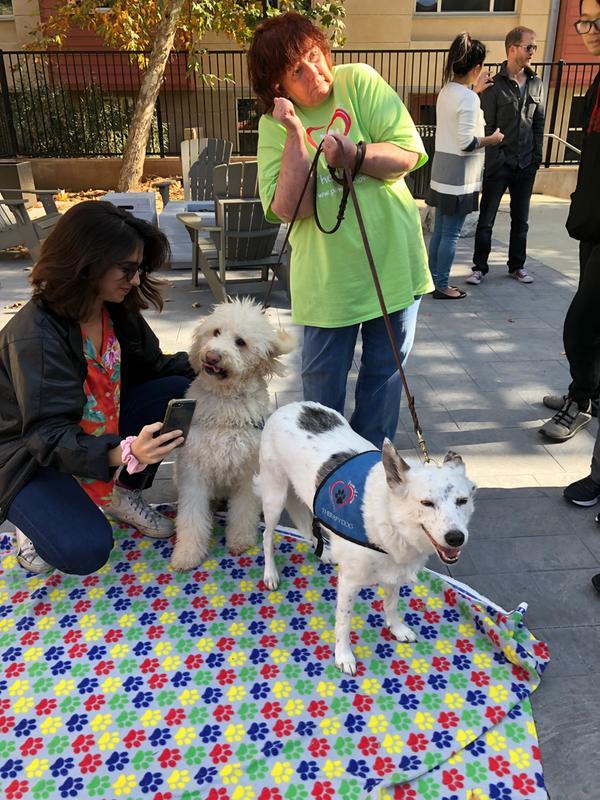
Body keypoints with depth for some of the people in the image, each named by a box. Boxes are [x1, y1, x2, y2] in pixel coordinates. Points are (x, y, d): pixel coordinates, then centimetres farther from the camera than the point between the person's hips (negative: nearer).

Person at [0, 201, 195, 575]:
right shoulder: (35, 335, -30)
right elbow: (49, 435, -33)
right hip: (31, 458, -7)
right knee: (85, 550, -28)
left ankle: (121, 492, 3)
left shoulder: (117, 311, -8)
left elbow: (151, 367, 6)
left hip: (98, 430, 7)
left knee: (179, 393, -12)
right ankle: (37, 517, 8)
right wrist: (125, 452, -51)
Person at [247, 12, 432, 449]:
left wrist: (353, 154, -25)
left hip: (392, 260, 1)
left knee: (386, 367, 14)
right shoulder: (274, 126, -3)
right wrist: (296, 134, -20)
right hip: (326, 276, 0)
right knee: (323, 378, 12)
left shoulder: (359, 81, -3)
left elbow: (408, 153, -9)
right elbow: (289, 209, -14)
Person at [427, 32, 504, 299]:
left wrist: (475, 90, 28)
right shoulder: (468, 98, -17)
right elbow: (466, 142, -21)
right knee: (451, 234, -2)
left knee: (439, 230, 14)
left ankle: (432, 278, 22)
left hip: (443, 169, 9)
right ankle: (442, 286, 5)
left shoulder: (446, 91, 8)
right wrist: (492, 139, -6)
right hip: (459, 174, -9)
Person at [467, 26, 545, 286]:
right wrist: (492, 160, -13)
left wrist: (536, 157, 5)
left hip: (526, 166, 5)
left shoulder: (536, 84, 9)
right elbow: (486, 127, -8)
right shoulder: (495, 84, -6)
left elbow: (539, 123, 12)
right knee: (486, 219, 0)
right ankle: (480, 267, 10)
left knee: (520, 219, 12)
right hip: (499, 164, -5)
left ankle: (517, 265, 23)